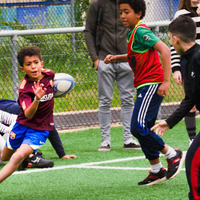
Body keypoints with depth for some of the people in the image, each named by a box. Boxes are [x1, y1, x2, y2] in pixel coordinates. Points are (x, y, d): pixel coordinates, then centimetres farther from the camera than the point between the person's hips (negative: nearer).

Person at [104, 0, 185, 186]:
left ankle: (173, 154, -3)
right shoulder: (132, 33, 15)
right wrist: (116, 58, 15)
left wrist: (166, 81, -26)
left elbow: (164, 50, -23)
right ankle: (156, 171, 17)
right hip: (144, 86, 10)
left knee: (138, 127, -17)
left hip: (152, 84, -10)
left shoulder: (141, 31, -14)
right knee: (143, 130, 10)